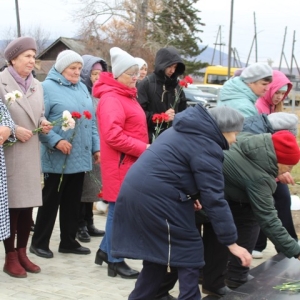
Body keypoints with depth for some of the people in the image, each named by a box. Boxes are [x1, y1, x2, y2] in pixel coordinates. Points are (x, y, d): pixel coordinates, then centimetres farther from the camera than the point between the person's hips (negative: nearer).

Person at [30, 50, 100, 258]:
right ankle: (39, 242, 15)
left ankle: (69, 241, 24)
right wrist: (55, 141, -23)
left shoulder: (82, 88, 13)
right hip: (57, 158, -6)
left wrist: (96, 147, 11)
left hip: (80, 157, 6)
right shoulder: (48, 87, -8)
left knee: (73, 201, 13)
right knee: (51, 200, 3)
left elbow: (91, 120, 16)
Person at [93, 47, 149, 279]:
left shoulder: (127, 96, 16)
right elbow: (113, 135, -25)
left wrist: (144, 149, 11)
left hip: (131, 162, 10)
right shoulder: (111, 98, -15)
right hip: (120, 163, -10)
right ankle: (115, 261, 9)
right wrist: (144, 149, -21)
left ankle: (106, 250, 27)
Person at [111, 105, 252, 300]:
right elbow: (214, 198, -16)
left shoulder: (187, 129, 17)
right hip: (156, 198, -10)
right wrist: (231, 242, -14)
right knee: (190, 253, 2)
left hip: (136, 190, 10)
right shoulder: (206, 147, -12)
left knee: (157, 253, 21)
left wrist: (191, 195, 11)